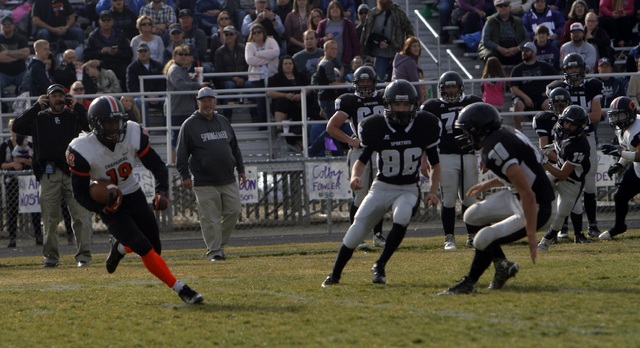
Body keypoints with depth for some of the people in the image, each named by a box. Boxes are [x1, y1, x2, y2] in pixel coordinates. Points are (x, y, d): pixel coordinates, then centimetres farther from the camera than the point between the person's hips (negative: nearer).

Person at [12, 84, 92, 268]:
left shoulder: (74, 116, 9)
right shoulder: (39, 118, 10)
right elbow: (17, 127, -5)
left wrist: (77, 106, -8)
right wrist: (36, 107, -7)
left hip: (73, 173, -1)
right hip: (48, 175, 1)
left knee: (80, 216, -5)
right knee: (50, 218, 4)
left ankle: (83, 255, -2)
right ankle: (51, 256, 13)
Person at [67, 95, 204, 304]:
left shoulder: (133, 135, -14)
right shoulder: (82, 151, -23)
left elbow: (157, 166, -3)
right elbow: (80, 194, -14)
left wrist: (162, 191, -20)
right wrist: (103, 208, -31)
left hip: (134, 196, 5)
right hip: (110, 206, -5)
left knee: (155, 248, 7)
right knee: (145, 249, -18)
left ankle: (119, 247, 38)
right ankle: (181, 290, -10)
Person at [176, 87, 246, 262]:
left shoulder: (223, 121, 16)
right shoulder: (190, 125, -1)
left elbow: (235, 148, 22)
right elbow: (182, 152, -5)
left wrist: (240, 170, 18)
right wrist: (185, 175, -13)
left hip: (228, 180, 5)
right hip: (205, 183, -5)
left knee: (233, 212, 2)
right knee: (210, 218, -6)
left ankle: (219, 244, 17)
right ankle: (214, 251, -2)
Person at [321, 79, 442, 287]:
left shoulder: (424, 126, -7)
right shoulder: (376, 127, -10)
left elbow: (435, 162, 4)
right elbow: (363, 159, -3)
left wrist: (433, 190, -9)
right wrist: (355, 176, -25)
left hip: (408, 190, 0)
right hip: (381, 188, 1)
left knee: (402, 218, -32)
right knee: (356, 231, -8)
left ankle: (380, 266, -16)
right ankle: (335, 275, 12)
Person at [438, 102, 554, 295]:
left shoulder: (496, 149, -27)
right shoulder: (504, 133, 2)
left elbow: (528, 195, -30)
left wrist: (531, 234, -28)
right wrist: (489, 184, 28)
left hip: (535, 208, -10)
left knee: (483, 241, -12)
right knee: (473, 217, 16)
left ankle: (468, 284, 11)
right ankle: (502, 264, 21)